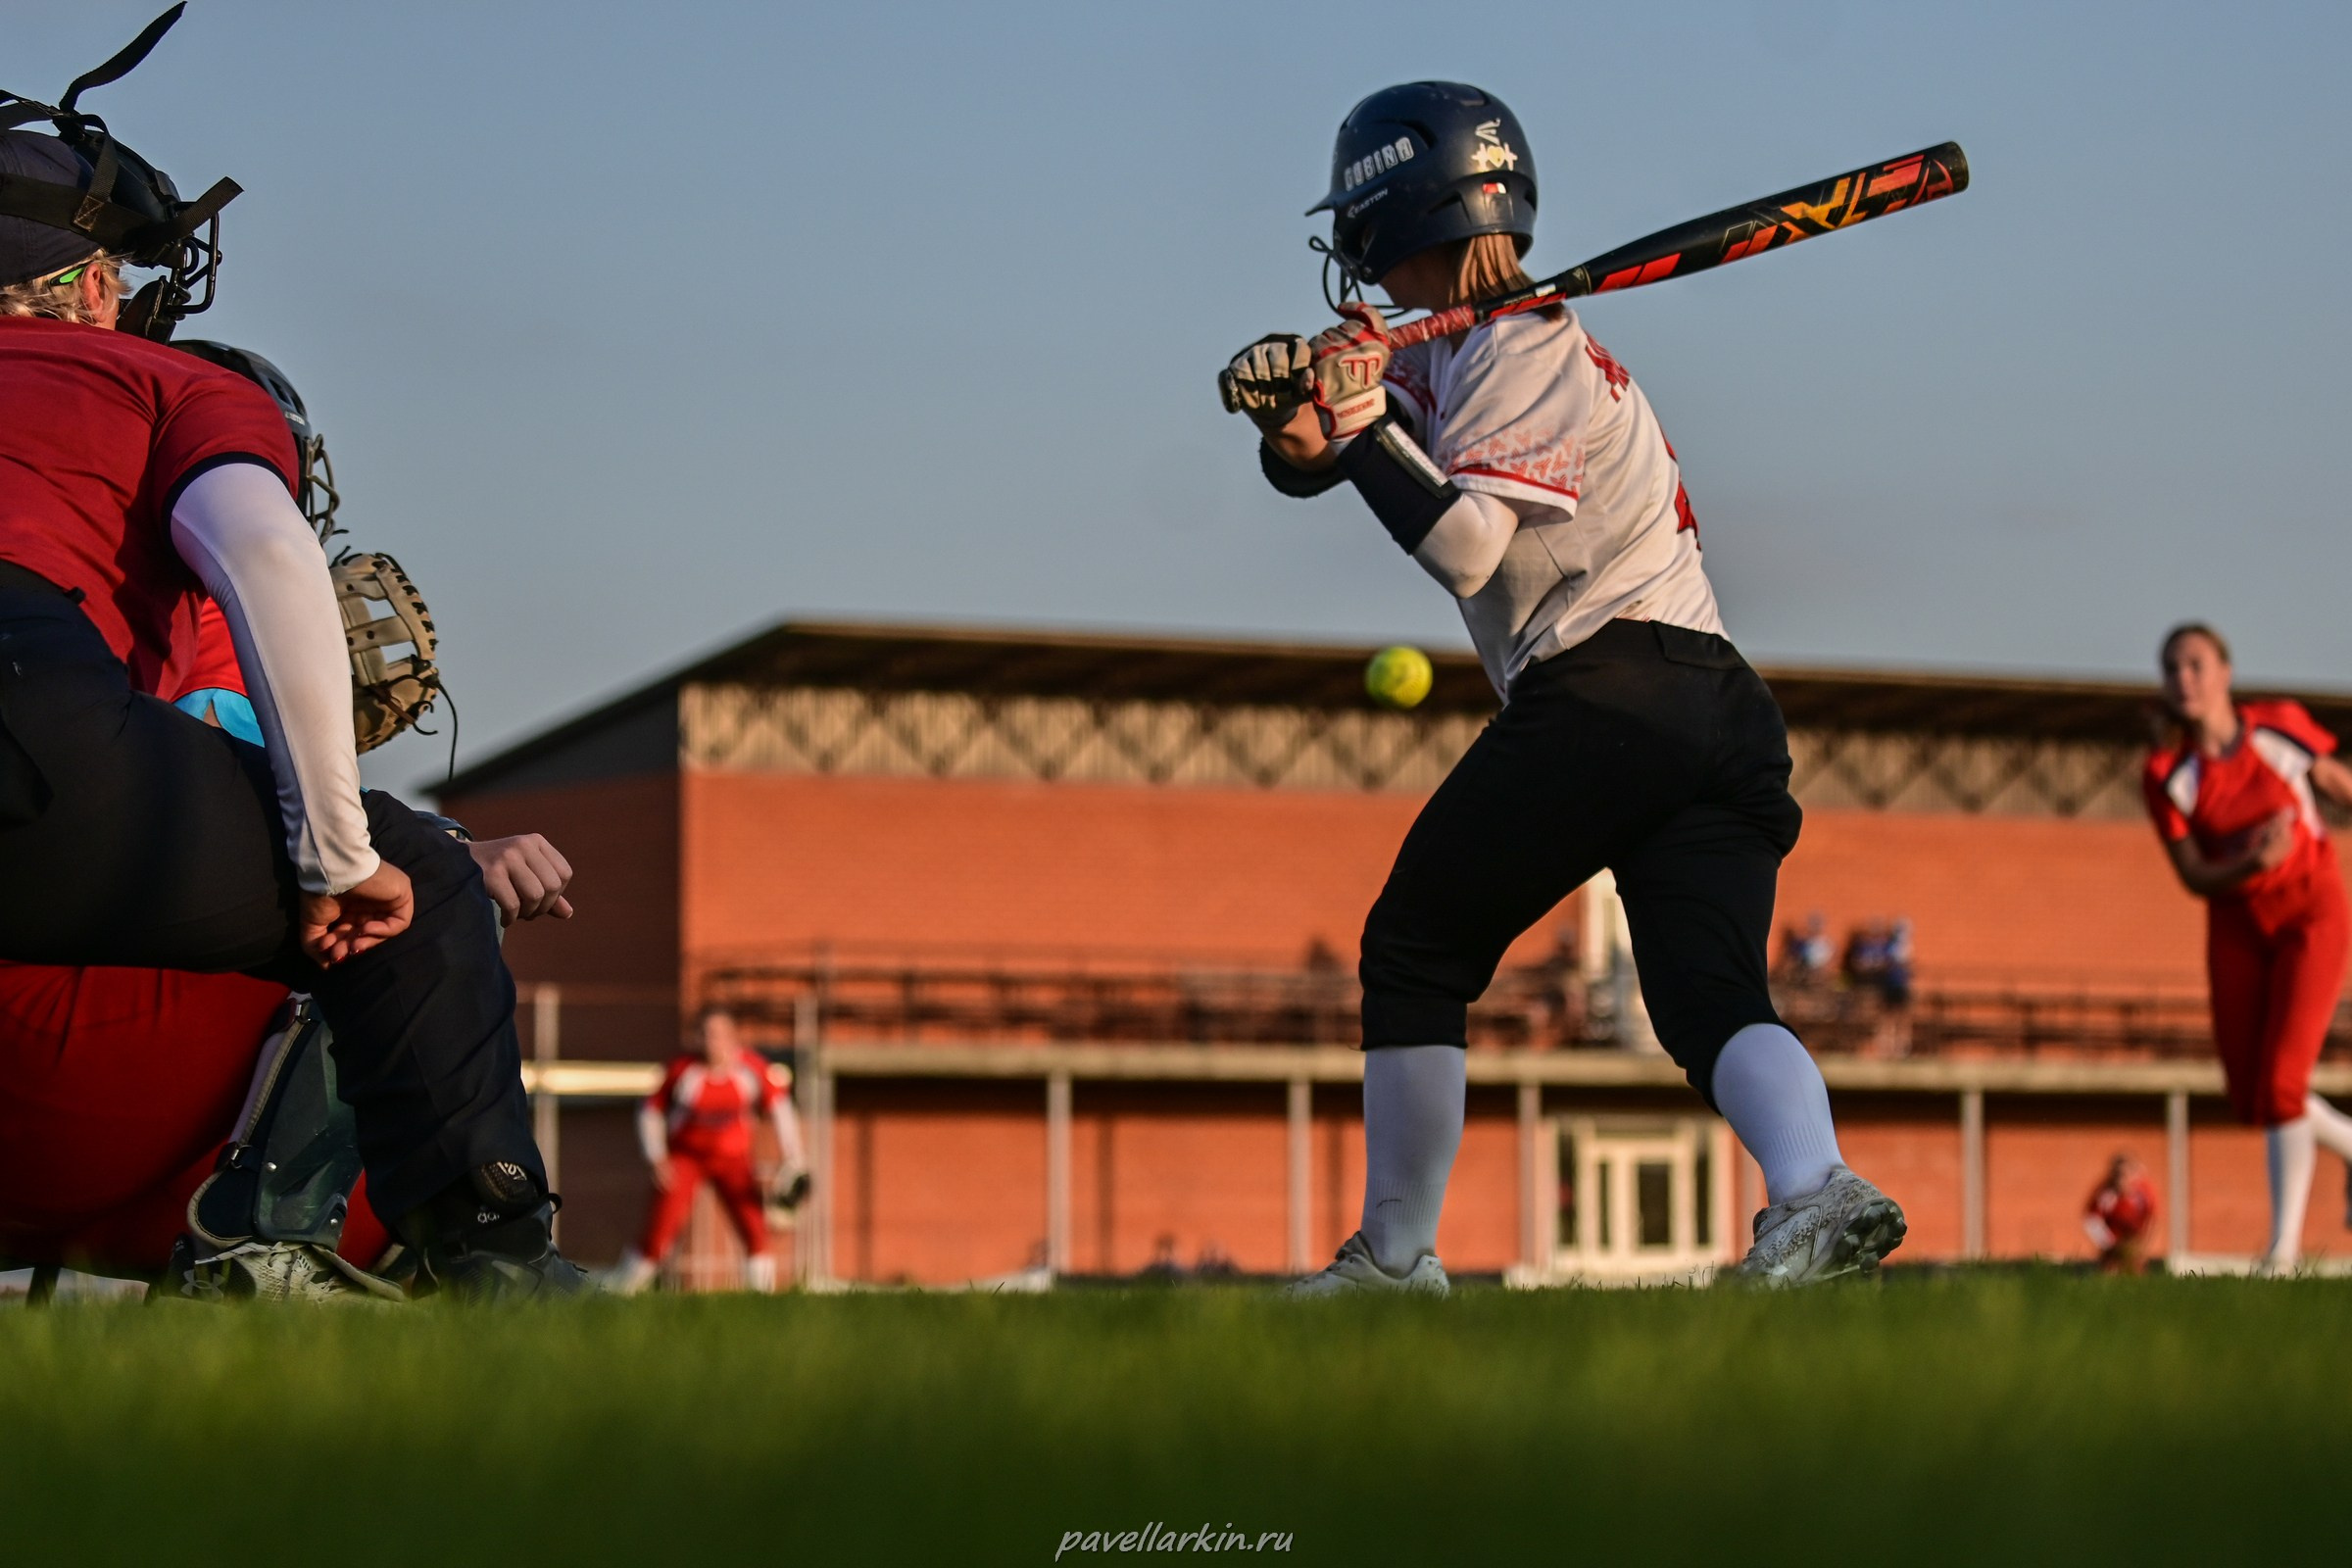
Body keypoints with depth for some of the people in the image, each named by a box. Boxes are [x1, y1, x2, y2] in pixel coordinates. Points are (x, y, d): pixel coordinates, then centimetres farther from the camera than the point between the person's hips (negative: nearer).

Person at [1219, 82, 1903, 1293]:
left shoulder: (1522, 351, -5)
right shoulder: (1445, 354, 23)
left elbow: (1464, 549, -16)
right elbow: (1305, 458, 17)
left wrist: (1358, 422, -12)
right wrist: (1303, 404, -4)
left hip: (1600, 699, -9)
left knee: (1414, 951, 4)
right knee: (1711, 994, -6)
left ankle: (1395, 1253, 8)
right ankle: (1814, 1186, -31)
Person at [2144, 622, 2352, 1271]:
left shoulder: (2281, 729, -13)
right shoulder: (2166, 775, -11)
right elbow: (2194, 878, -10)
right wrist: (2252, 862, -29)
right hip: (2238, 927, 3)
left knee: (2279, 1083, -15)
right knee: (2249, 1099, 4)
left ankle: (2285, 1244, -5)